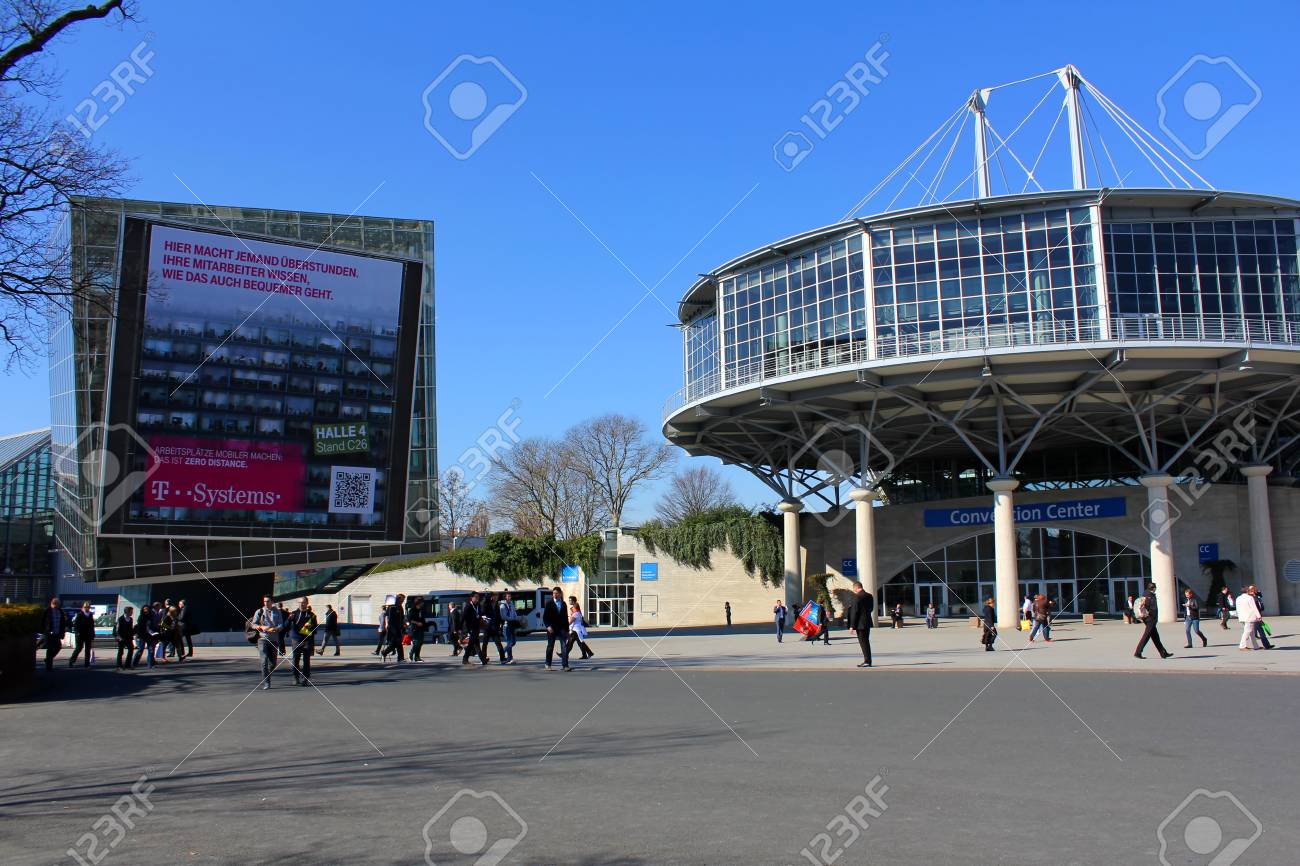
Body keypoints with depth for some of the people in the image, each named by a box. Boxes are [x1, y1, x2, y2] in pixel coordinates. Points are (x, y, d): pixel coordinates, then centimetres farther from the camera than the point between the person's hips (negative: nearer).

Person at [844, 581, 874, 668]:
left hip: (860, 624, -8)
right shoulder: (870, 596, 7)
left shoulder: (857, 597, -17)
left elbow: (854, 612, -18)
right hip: (868, 622, 8)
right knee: (866, 641, 15)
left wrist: (852, 626, -14)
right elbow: (871, 609, 13)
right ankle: (867, 660, 20)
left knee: (863, 642, -2)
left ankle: (867, 661, -2)